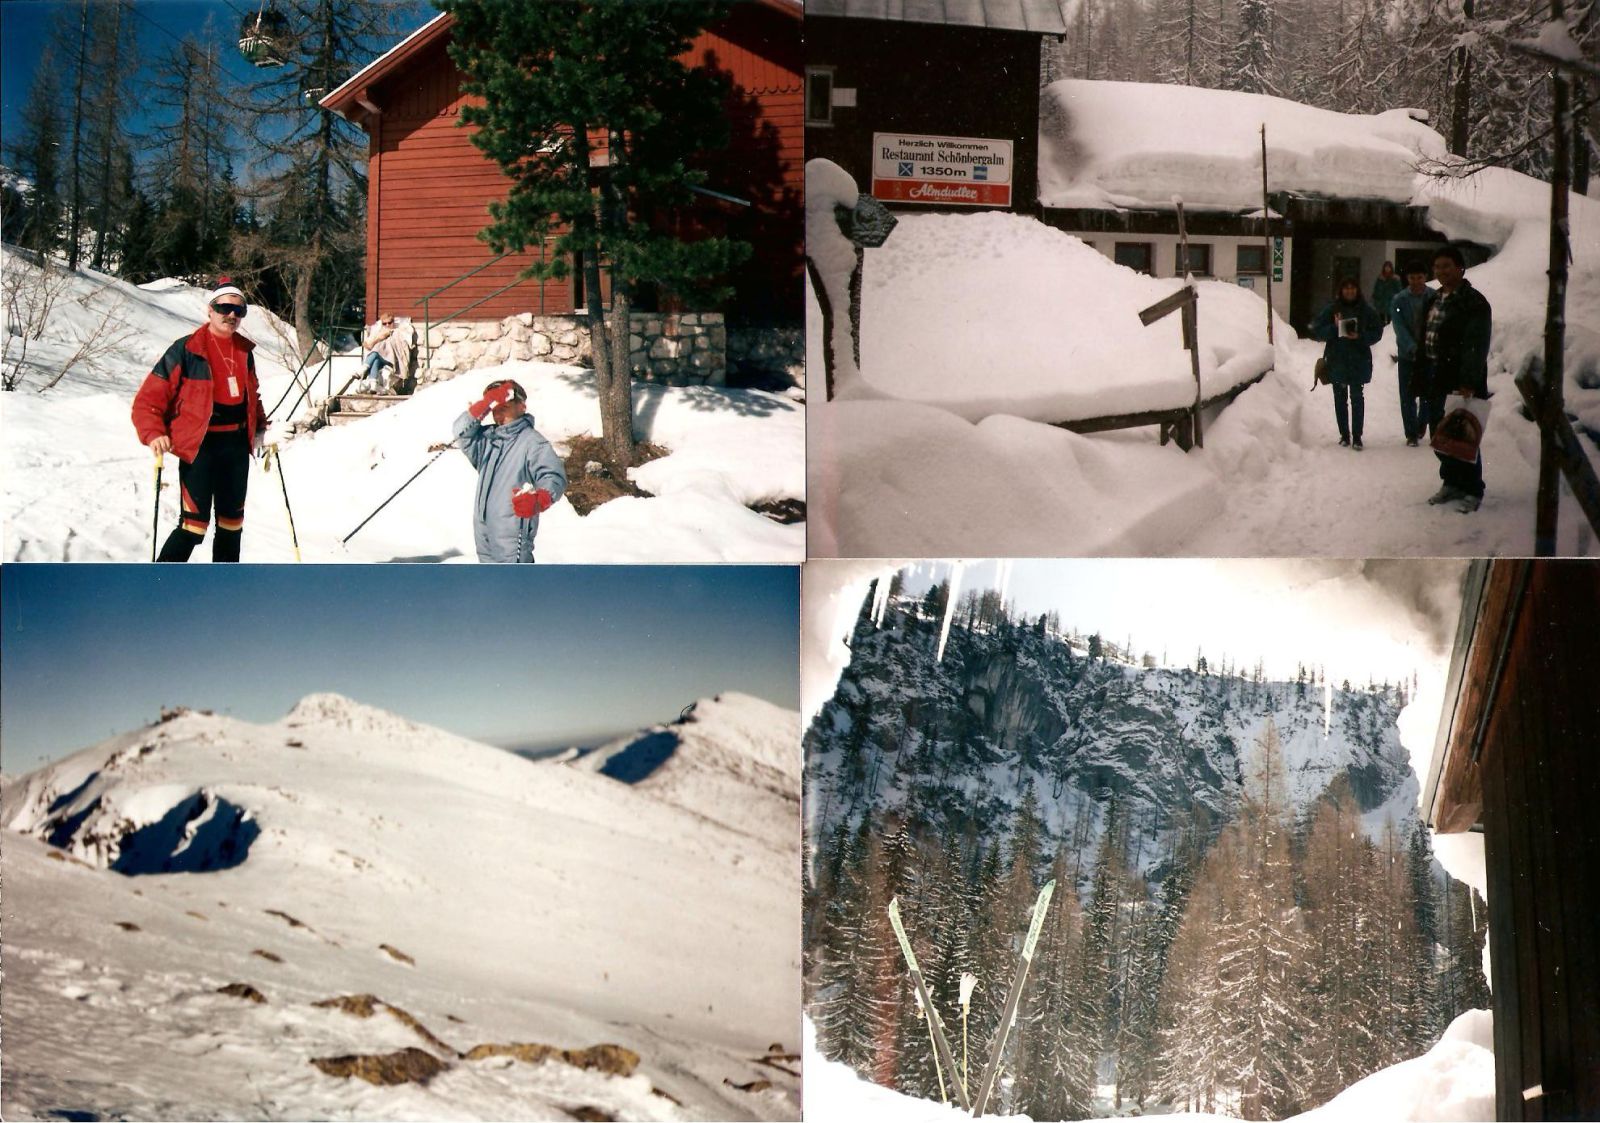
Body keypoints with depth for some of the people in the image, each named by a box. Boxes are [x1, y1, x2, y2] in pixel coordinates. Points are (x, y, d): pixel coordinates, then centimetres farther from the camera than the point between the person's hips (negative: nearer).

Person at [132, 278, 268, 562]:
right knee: (195, 523, -13)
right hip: (199, 445, -6)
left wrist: (260, 427, 14)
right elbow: (149, 399, -11)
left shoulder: (244, 351, 9)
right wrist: (154, 435, -23)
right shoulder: (187, 350, -10)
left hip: (237, 445, 6)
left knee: (232, 520, 15)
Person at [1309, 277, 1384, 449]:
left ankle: (1357, 436, -1)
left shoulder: (1367, 311, 1)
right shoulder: (1331, 310, 1)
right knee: (1340, 399, 8)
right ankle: (1344, 435, 17)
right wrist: (1334, 328, -16)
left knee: (1357, 398, -4)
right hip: (1337, 362, 1)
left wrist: (1360, 336, -15)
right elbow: (1317, 330, 0)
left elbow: (1377, 332, 2)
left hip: (1359, 362, -1)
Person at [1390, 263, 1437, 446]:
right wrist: (1413, 348, -26)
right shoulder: (1399, 300, -4)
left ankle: (1422, 423, 31)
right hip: (1407, 355, 0)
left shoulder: (1435, 298, -4)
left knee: (1428, 395, 4)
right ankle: (1411, 433, 12)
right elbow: (1400, 328, -12)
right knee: (1408, 397, 2)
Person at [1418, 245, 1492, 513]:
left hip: (1462, 384, -8)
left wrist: (1468, 383, -26)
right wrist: (1422, 377, 15)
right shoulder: (1435, 300, 15)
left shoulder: (1474, 303, -12)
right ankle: (1451, 482, 28)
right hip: (1437, 381, 8)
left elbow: (1476, 347, -19)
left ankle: (1472, 491, 5)